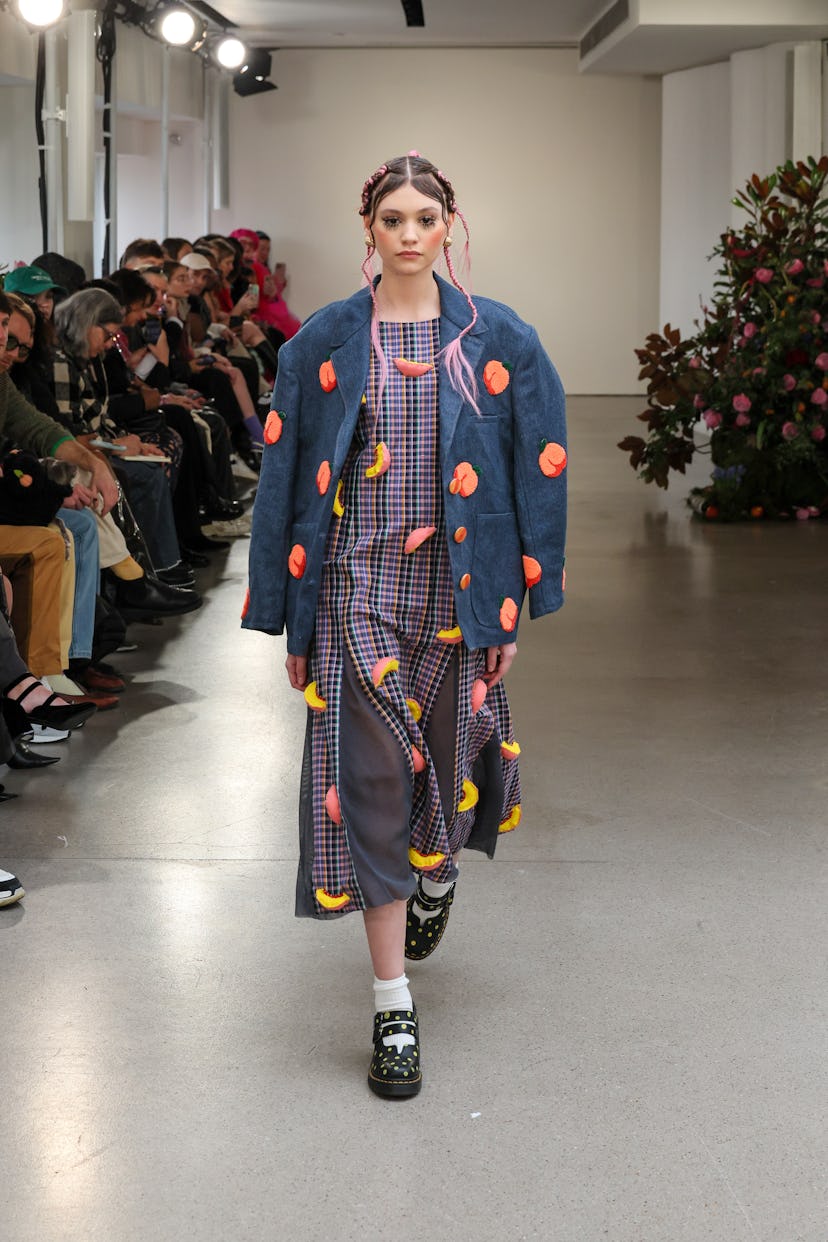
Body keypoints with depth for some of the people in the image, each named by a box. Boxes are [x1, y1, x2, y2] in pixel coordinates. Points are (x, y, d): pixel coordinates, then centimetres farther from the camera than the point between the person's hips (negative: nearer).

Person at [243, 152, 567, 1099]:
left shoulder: (498, 340, 2)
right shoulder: (326, 343, 2)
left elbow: (536, 469, 3)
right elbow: (285, 475, 4)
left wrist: (515, 601, -1)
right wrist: (289, 615, 1)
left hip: (459, 587, 1)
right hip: (359, 587, -1)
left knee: (446, 758, 12)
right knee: (372, 779, -4)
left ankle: (436, 872, 50)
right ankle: (394, 1010, 2)